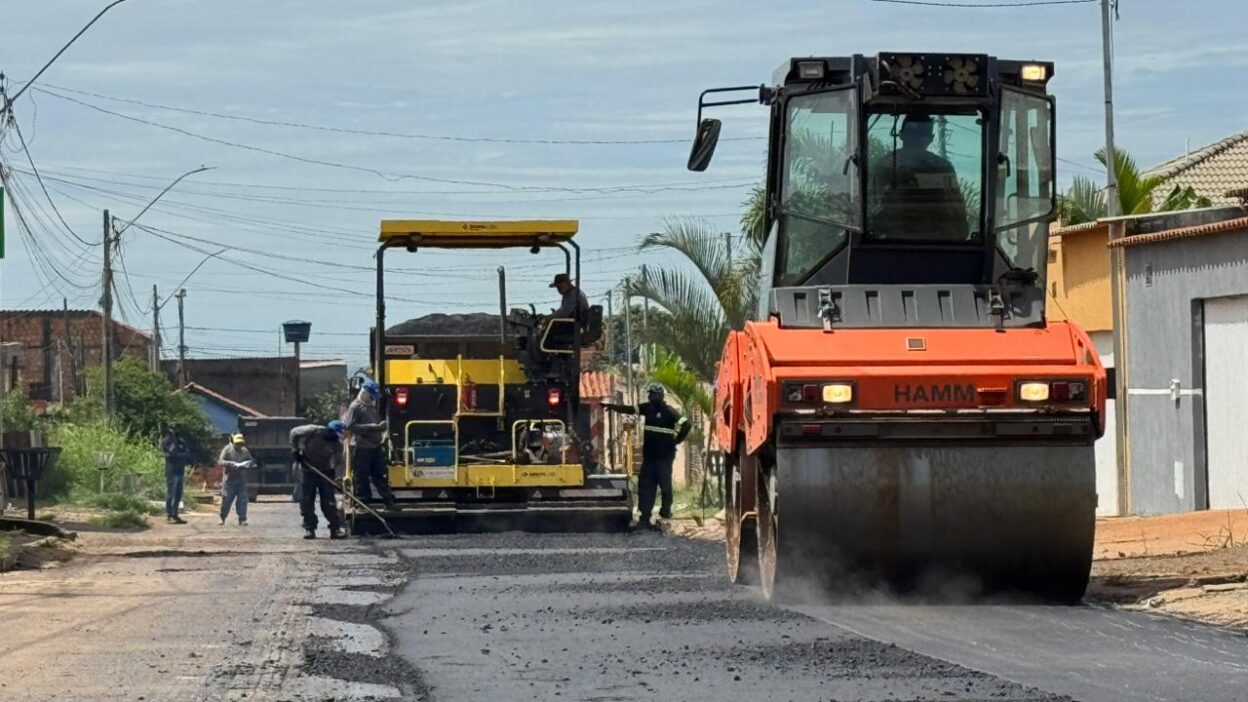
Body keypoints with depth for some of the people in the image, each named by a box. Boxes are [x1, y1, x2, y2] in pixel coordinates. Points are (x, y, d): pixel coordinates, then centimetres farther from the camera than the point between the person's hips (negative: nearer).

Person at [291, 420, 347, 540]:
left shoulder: (337, 443, -14)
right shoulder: (312, 431, -20)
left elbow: (338, 462, -15)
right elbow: (294, 432, -7)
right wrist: (296, 451, -7)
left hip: (325, 471, 1)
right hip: (308, 470, -1)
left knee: (328, 501, -3)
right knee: (307, 500, -1)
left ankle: (335, 528, 0)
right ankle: (309, 528, 6)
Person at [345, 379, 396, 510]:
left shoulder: (372, 406, 17)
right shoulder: (355, 407, -9)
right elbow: (350, 426, -19)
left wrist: (381, 426, 8)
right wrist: (370, 427, -22)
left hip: (375, 446, 8)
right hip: (361, 448, -8)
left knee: (380, 475, 10)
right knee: (361, 478, -1)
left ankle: (389, 501, 12)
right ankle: (363, 503, 3)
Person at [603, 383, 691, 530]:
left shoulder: (669, 412, -11)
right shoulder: (648, 408, 8)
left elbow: (685, 425, -16)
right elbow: (630, 409, 7)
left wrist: (676, 441, -9)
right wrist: (612, 406, -1)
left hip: (664, 455, -6)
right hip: (649, 454, 7)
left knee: (665, 483, 1)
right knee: (645, 485, 2)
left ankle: (666, 511, 19)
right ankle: (645, 517, 3)